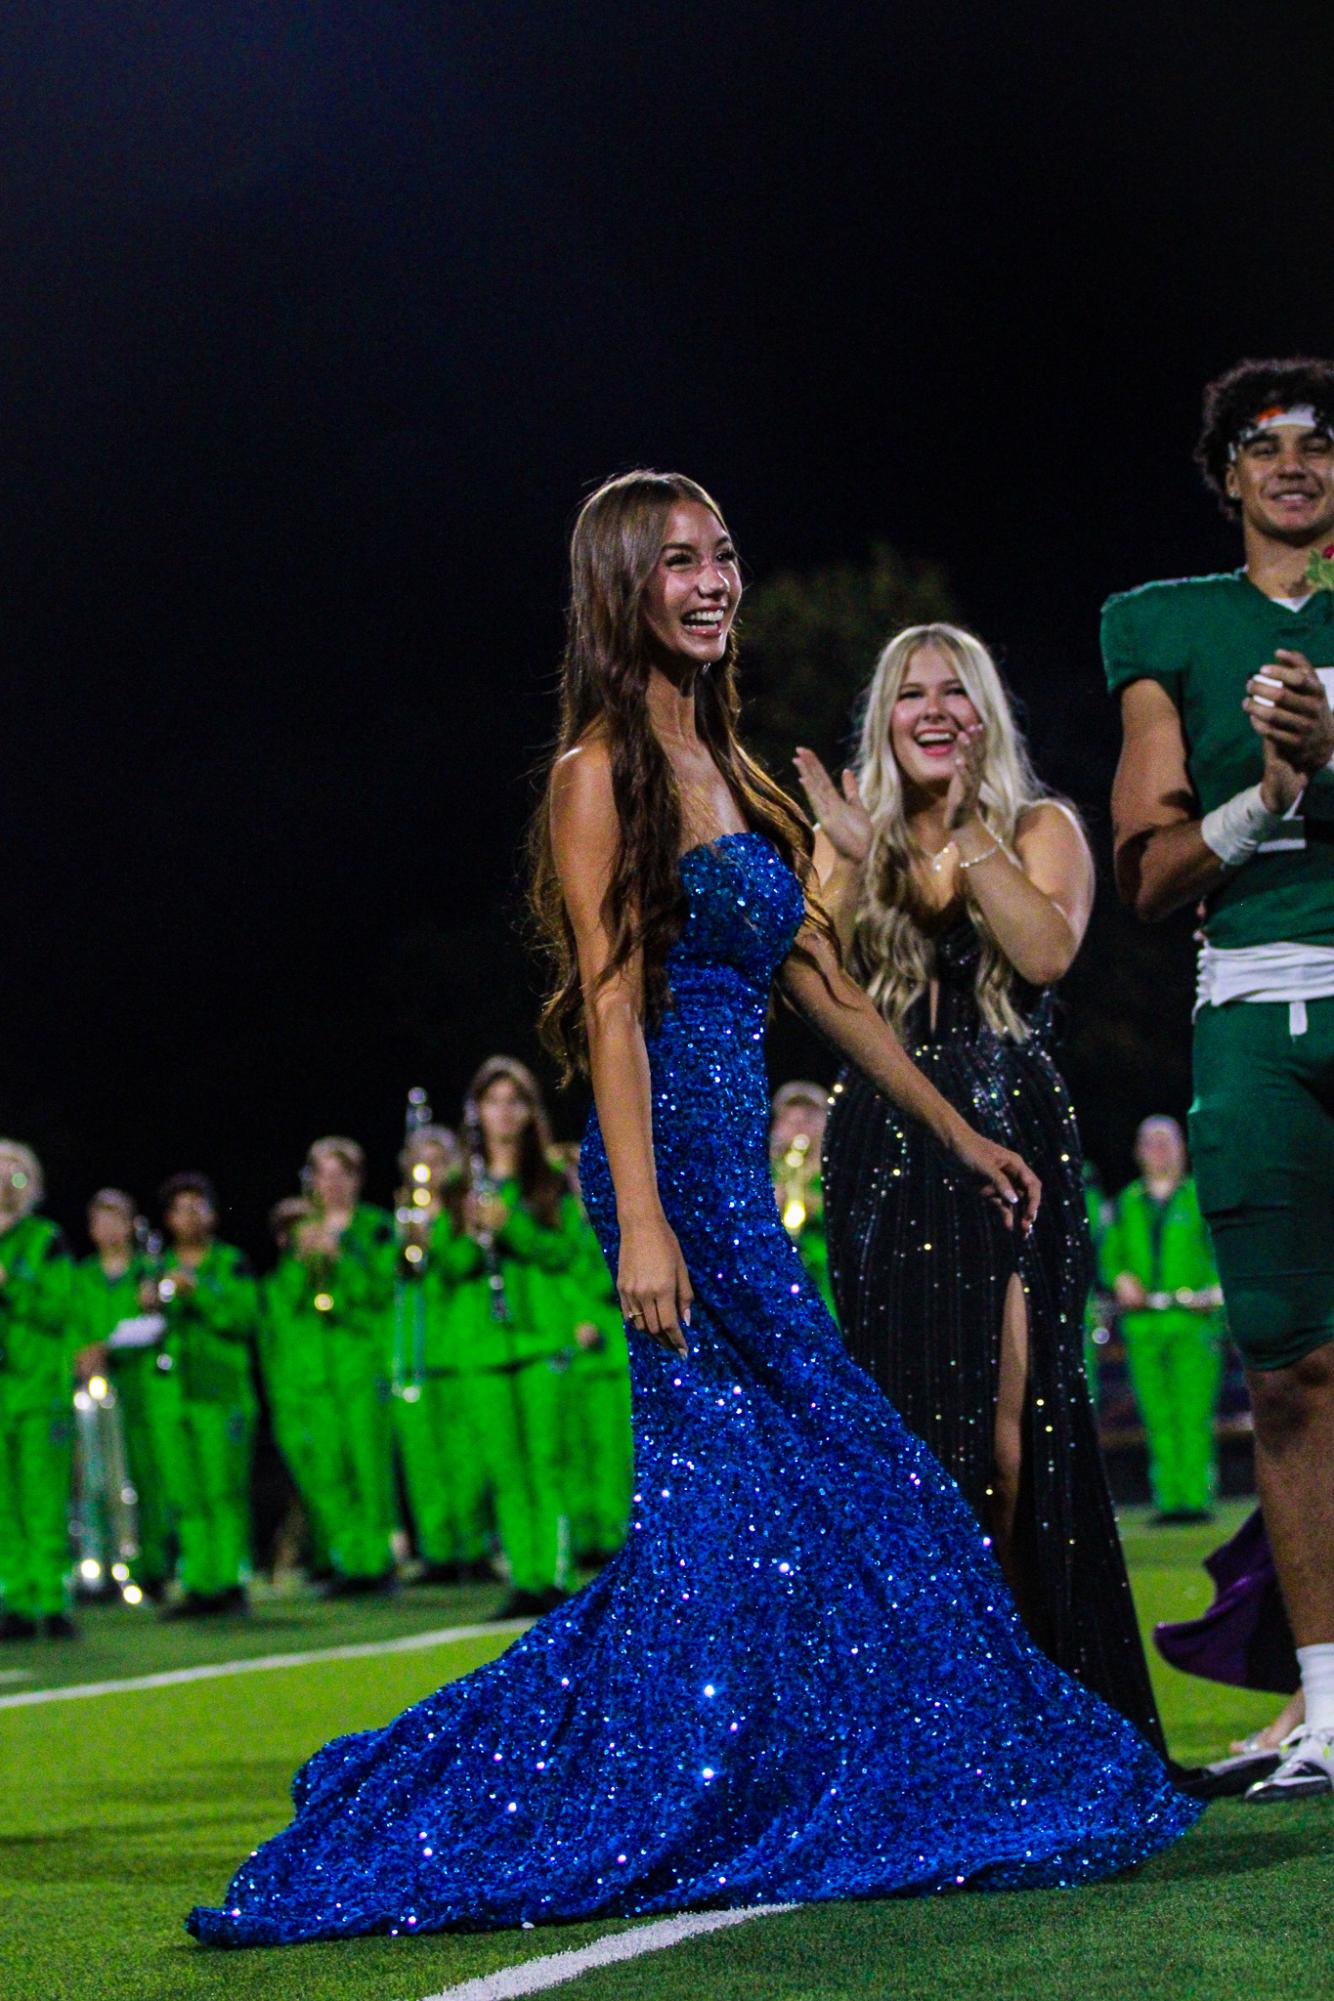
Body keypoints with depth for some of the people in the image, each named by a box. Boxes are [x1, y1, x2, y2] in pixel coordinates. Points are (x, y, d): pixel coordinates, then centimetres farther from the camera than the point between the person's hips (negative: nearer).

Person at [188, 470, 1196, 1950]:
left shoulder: (724, 771, 19)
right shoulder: (605, 773, -7)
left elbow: (821, 981, 23)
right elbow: (611, 1001, -14)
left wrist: (958, 1133, 25)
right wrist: (641, 1221, -21)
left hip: (733, 1168, 8)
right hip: (673, 1164, -8)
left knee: (719, 1518, 5)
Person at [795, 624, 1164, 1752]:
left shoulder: (1041, 831, 8)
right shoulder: (849, 842, 13)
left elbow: (1048, 951, -11)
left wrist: (969, 829, -10)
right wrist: (855, 854, -10)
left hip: (1015, 1143, -2)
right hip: (889, 1148, 2)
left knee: (1009, 1423, -9)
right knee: (914, 1416, -3)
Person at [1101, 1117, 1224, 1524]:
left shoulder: (1201, 1197, 9)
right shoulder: (1126, 1204, 17)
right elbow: (1109, 1257, 19)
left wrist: (1218, 1289, -11)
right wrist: (1120, 1280, -2)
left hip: (1193, 1320, -3)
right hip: (1142, 1322, 3)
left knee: (1194, 1415, -10)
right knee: (1157, 1418, 1)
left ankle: (1196, 1497, -11)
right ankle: (1168, 1499, 2)